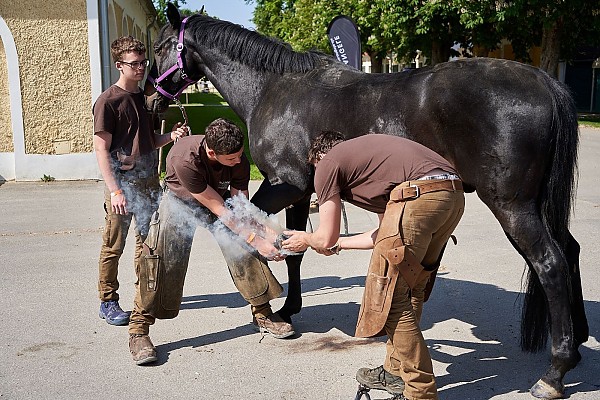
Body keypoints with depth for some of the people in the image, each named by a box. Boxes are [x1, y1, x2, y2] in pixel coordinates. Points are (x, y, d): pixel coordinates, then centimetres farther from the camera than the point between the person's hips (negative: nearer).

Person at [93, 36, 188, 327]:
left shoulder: (145, 98, 12)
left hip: (149, 181, 7)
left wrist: (171, 136, -1)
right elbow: (101, 148, -13)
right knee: (113, 246, 2)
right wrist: (114, 190, -20)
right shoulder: (108, 101, -9)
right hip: (123, 183, -7)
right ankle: (108, 302, 16)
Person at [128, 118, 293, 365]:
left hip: (219, 196, 4)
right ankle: (139, 329, -5)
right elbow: (218, 209, -35)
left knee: (243, 250, -9)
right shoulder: (185, 159, -40)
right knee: (163, 259, -18)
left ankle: (263, 314, 10)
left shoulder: (239, 160, -27)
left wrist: (269, 234, -33)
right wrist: (256, 240, -33)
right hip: (180, 200, -3)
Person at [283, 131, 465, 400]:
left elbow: (326, 239, 11)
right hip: (454, 196, 9)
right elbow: (386, 234, 36)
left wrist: (305, 239, 35)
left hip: (419, 194, -9)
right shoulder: (367, 154, 36)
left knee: (389, 294, 2)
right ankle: (396, 372, 32)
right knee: (409, 288, 20)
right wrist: (339, 243, 49)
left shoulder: (327, 164, 13)